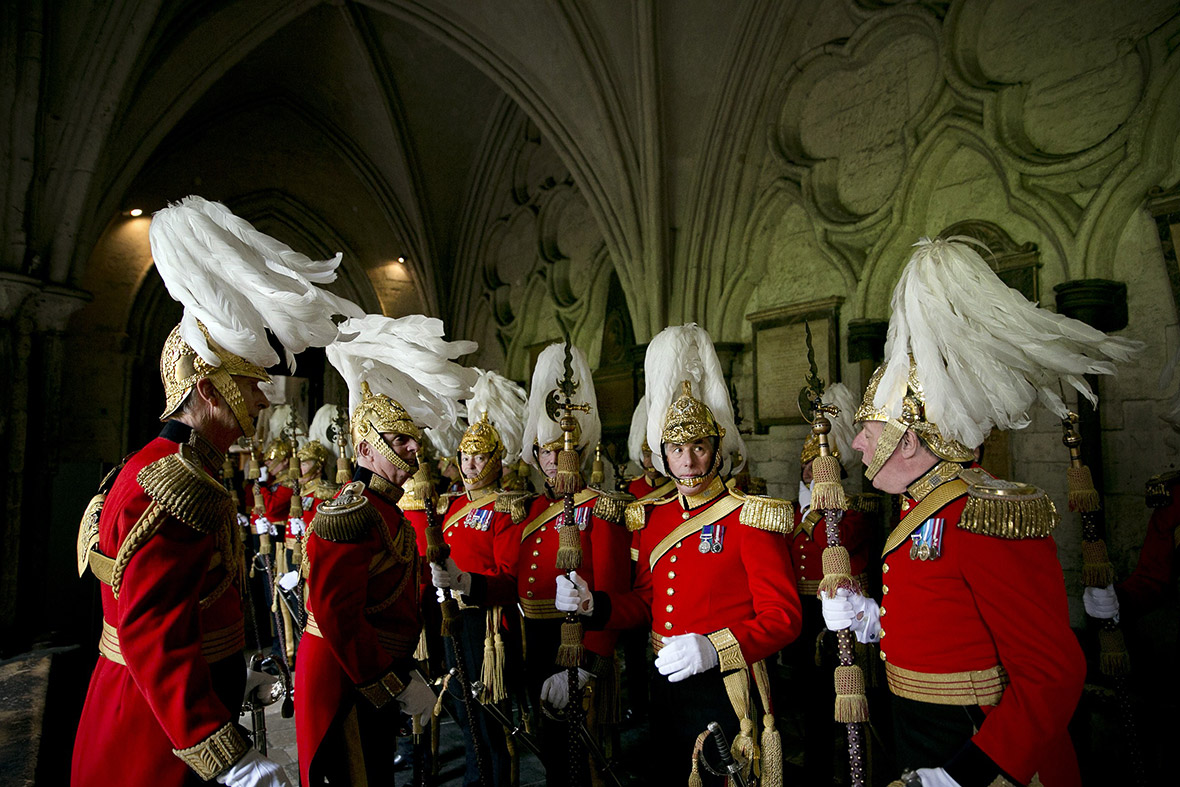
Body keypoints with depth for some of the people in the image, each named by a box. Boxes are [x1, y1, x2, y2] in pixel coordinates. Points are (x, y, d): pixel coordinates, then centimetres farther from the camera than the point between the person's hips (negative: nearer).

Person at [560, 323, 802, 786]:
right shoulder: (651, 517, 4)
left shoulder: (749, 517, -13)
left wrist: (714, 649, -30)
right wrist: (593, 606, -6)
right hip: (664, 688, 5)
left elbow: (783, 616, -16)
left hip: (723, 692, -5)